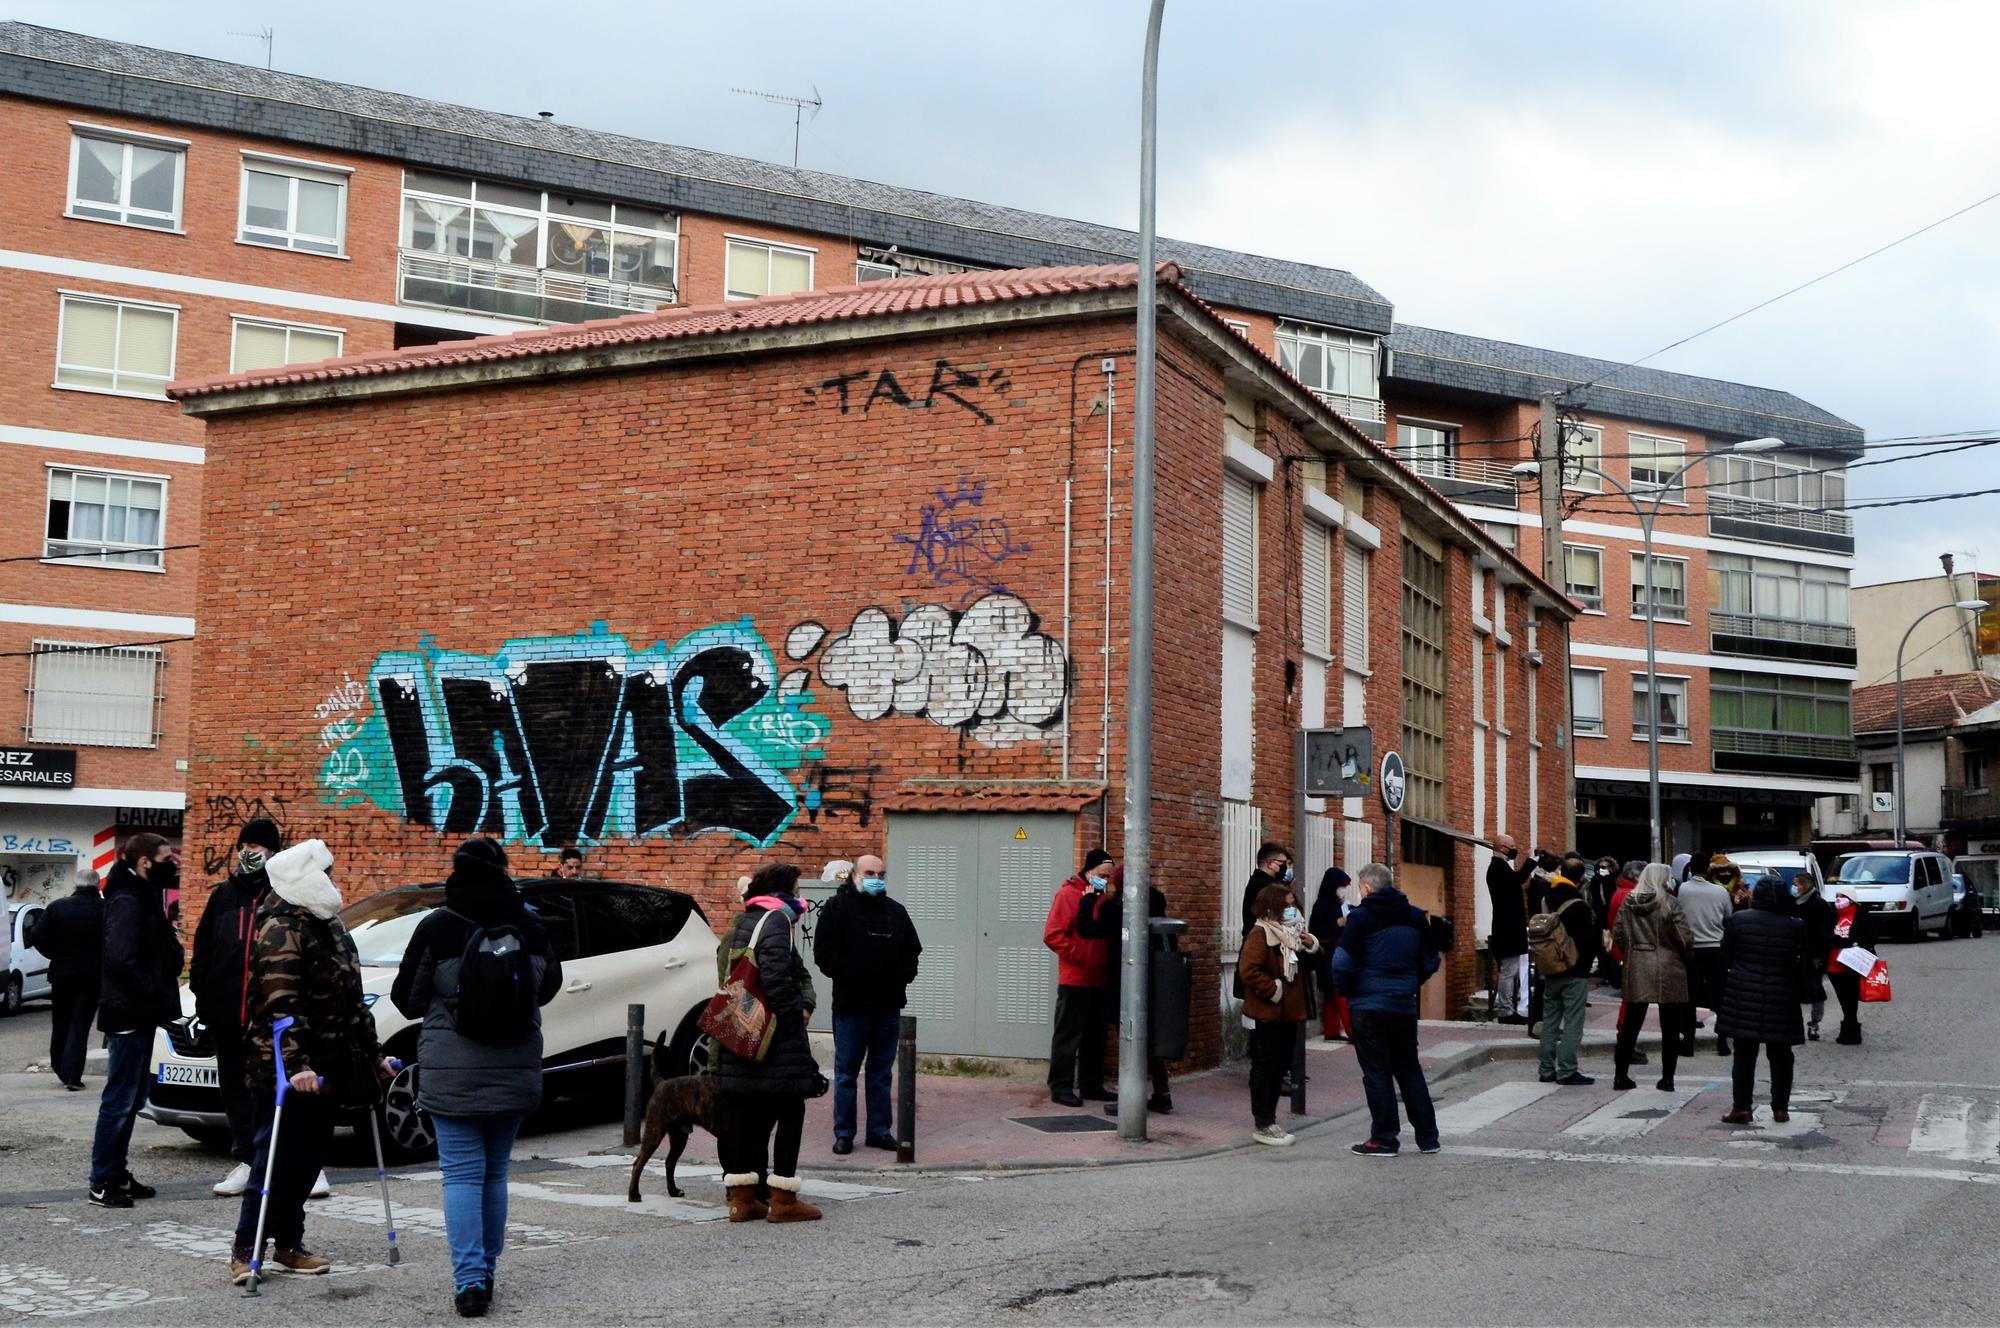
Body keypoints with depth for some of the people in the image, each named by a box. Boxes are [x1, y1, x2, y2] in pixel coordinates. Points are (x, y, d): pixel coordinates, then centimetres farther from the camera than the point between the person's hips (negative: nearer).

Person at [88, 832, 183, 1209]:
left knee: (130, 1099, 15)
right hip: (129, 1013, -10)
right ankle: (102, 1183, 0)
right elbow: (121, 960, -24)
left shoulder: (144, 897, 15)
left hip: (140, 1013, 10)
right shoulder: (126, 901, -15)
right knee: (120, 1100, -5)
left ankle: (116, 1174, 23)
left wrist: (161, 994, 5)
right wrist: (156, 992, -18)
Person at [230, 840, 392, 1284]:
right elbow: (281, 1006, -23)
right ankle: (245, 1250, 3)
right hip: (287, 1070, -9)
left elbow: (349, 998, 23)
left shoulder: (328, 926, 16)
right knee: (277, 1159, -6)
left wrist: (372, 1056, 24)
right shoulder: (280, 930, -14)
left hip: (327, 1068, 9)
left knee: (309, 1159, 12)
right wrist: (296, 1064, -31)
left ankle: (289, 1243, 21)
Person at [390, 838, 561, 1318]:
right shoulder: (530, 925, 0)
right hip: (515, 1070, 3)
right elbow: (550, 986, 14)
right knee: (495, 1172, 14)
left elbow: (407, 1000, -2)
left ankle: (470, 1280, -8)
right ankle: (486, 1270, 22)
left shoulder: (436, 928, -10)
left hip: (452, 1072, -3)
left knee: (462, 1174, -1)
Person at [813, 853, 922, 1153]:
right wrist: (849, 979, -14)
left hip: (888, 1006, 5)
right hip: (851, 1005, -5)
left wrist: (903, 977, 5)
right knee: (846, 1072, 2)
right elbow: (824, 953, -8)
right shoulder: (837, 908, -2)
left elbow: (912, 949, 21)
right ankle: (843, 1133, 9)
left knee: (882, 1072, 10)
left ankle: (880, 1130, 17)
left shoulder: (896, 911, 14)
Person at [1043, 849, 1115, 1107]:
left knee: (1095, 1036, 13)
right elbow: (1053, 935, -15)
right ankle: (1061, 1087, 2)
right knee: (1069, 1035, -3)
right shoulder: (1068, 894, -7)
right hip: (1075, 980, -8)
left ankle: (1091, 1085, 21)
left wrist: (1108, 965, 8)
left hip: (1099, 980, 8)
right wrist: (1079, 955, -18)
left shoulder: (1101, 897, 15)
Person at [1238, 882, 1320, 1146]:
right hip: (1267, 1015, -9)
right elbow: (1248, 970, -23)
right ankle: (1263, 1125, 3)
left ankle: (1269, 1120, 22)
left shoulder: (1292, 932, 15)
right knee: (1265, 1068, -2)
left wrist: (1311, 946, 0)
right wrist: (1274, 989, -17)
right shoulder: (1261, 934, -13)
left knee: (1280, 1067, 13)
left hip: (1289, 1013, 9)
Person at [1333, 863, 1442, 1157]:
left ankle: (1384, 1139, 5)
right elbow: (1430, 961, 12)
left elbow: (1343, 963, -13)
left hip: (1369, 1005, -5)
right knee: (1409, 1069, 15)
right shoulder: (1416, 917, 7)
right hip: (1405, 1004, 5)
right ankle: (1427, 1137, 18)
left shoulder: (1361, 918, -10)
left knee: (1376, 1072, 2)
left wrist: (1347, 992, 3)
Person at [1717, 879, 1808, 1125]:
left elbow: (1725, 956, 4)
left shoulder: (1737, 920, -6)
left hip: (1743, 996, 0)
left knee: (1744, 1052, 3)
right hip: (1782, 998, 1)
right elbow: (1801, 961, 4)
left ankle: (1741, 1107, 1)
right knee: (1780, 1054, 11)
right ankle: (1780, 1108, 15)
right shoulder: (1795, 926, -6)